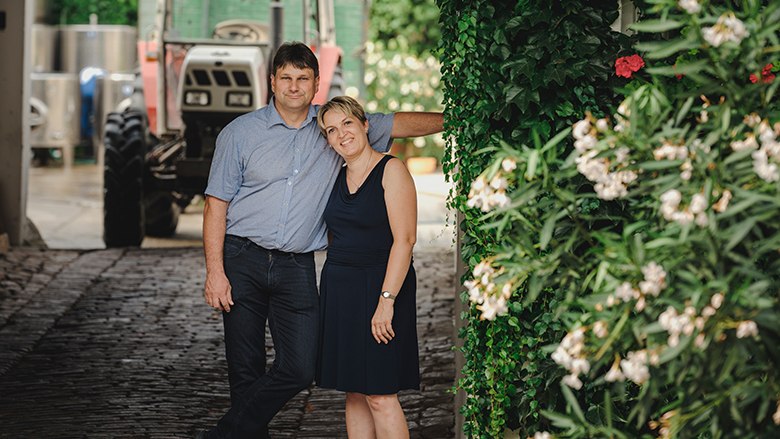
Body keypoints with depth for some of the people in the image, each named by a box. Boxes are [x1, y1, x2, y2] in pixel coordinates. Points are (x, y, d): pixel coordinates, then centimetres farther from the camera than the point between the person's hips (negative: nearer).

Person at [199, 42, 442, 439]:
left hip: (296, 268, 2)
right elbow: (216, 204, 0)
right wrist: (215, 271, -7)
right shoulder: (241, 132, 2)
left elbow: (398, 124, 13)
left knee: (299, 368, -8)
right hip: (243, 262, -2)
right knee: (245, 371, 0)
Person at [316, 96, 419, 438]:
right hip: (337, 290, 7)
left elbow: (404, 239, -15)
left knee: (379, 394, -10)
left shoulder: (391, 171, -8)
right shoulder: (338, 178, 14)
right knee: (354, 393, 8)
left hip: (378, 288, -7)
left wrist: (386, 299, -21)